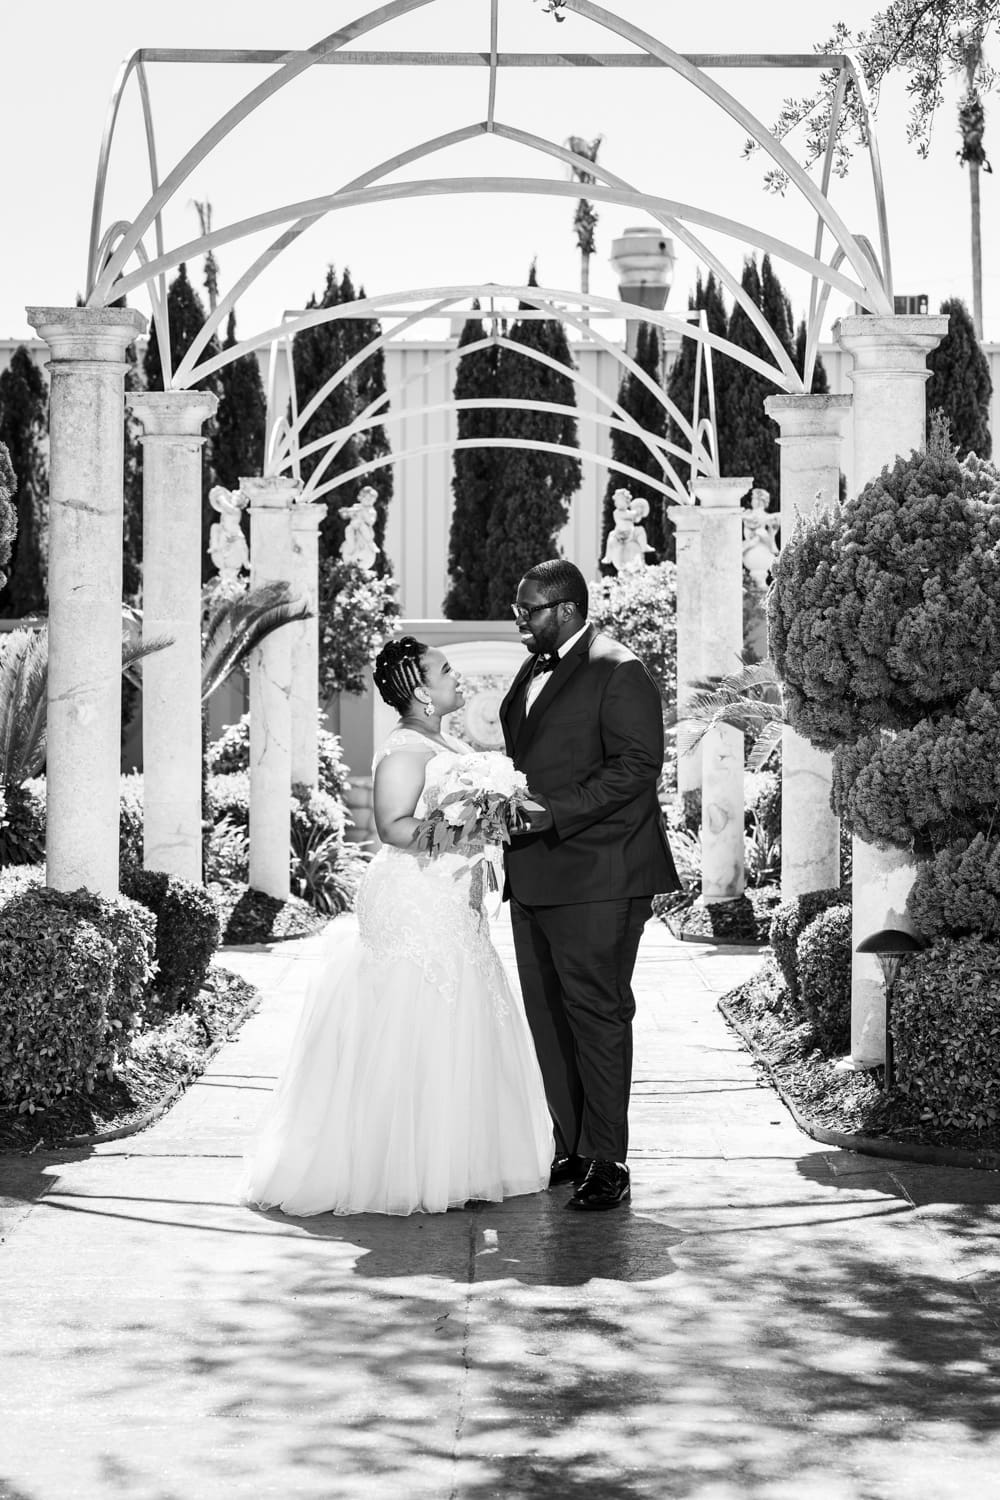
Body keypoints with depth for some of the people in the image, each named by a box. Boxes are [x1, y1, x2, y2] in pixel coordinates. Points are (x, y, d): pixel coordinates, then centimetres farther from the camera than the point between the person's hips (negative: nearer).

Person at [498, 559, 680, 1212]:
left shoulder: (618, 673, -9)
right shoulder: (533, 670, 18)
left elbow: (637, 765, -17)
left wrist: (553, 812, -21)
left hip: (597, 873, -9)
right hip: (535, 875, 9)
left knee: (596, 1012, -5)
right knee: (549, 1016, 10)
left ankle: (607, 1163, 1)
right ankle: (570, 1150, 18)